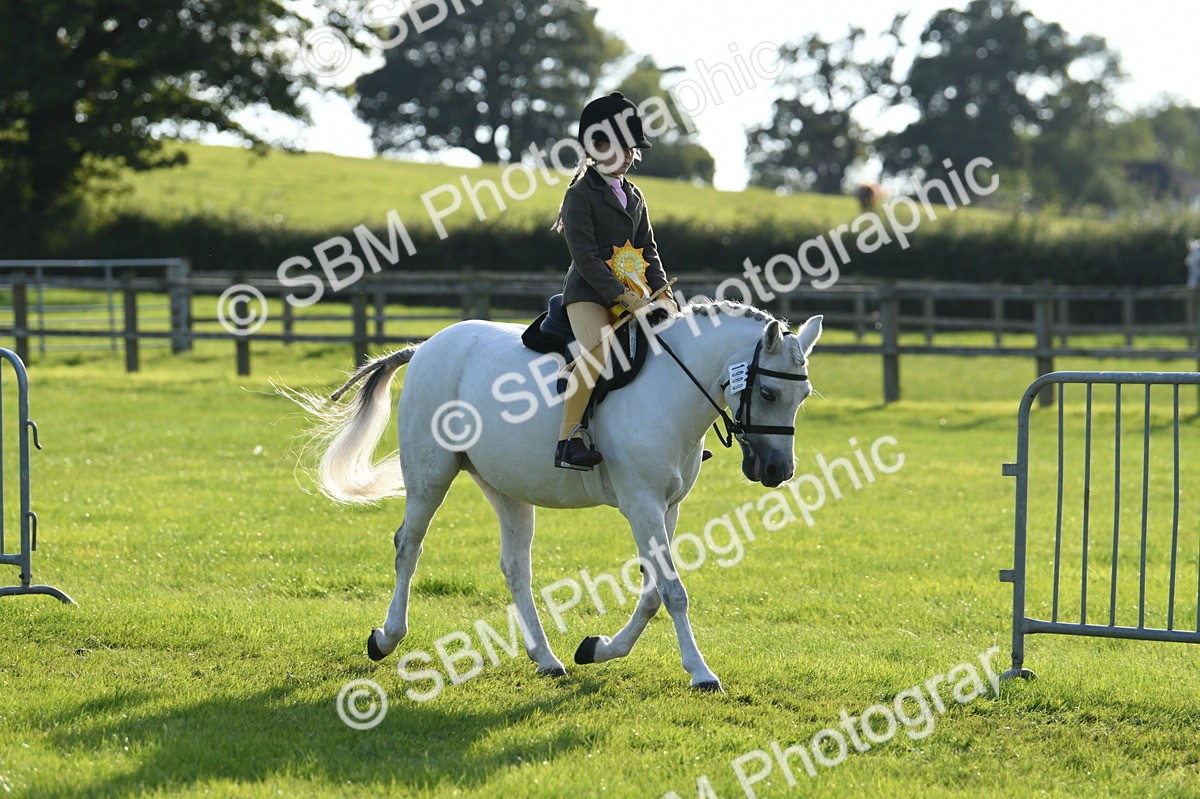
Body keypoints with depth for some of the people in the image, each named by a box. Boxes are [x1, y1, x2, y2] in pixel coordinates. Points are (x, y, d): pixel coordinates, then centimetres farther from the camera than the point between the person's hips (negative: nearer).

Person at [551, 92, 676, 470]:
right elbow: (585, 257, -13)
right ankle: (569, 439, -29)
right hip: (589, 292, -8)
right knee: (599, 350, -32)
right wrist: (622, 296, -20)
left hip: (631, 294, 8)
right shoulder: (581, 195, -5)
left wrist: (662, 291, 2)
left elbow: (648, 250, 19)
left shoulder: (633, 196, 18)